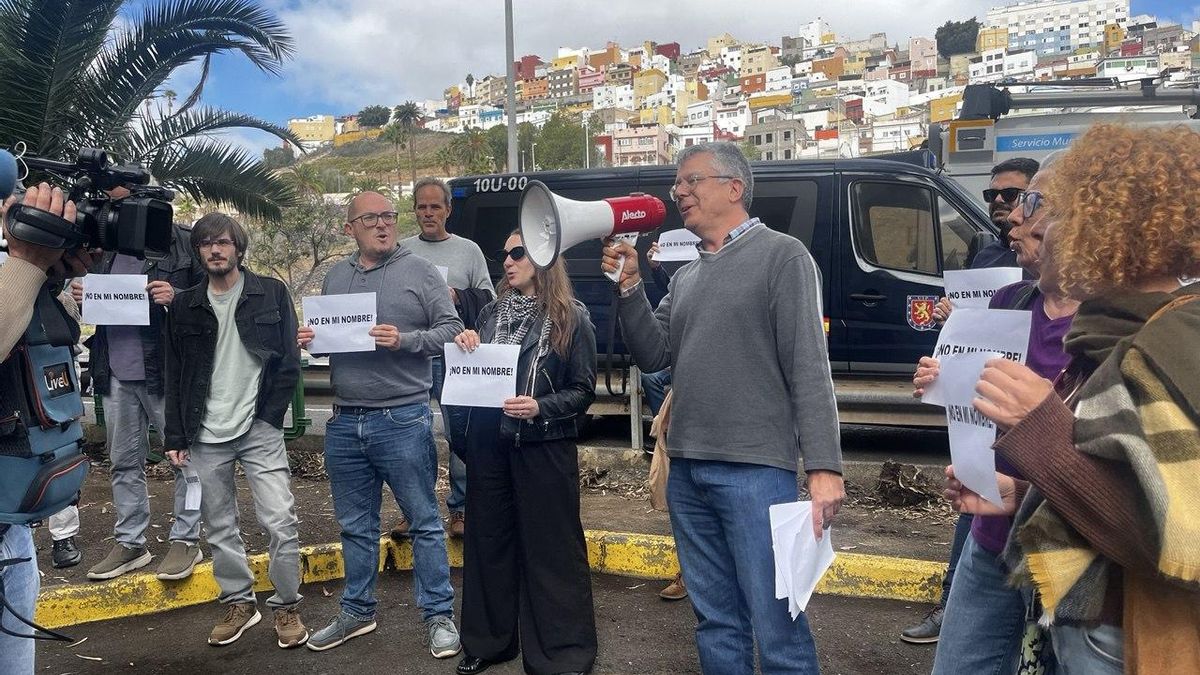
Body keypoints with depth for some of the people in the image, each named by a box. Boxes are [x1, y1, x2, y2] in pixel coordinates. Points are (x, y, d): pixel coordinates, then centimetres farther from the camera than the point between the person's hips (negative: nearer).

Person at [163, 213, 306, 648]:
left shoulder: (271, 293, 0)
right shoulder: (184, 305, 7)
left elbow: (289, 360, -1)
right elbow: (174, 375, 9)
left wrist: (268, 415, -7)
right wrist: (176, 437, 4)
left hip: (260, 430, -3)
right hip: (205, 437, 3)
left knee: (279, 522, -5)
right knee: (220, 528, 10)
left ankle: (287, 607, 11)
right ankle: (239, 604, 25)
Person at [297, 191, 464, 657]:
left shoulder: (419, 271, -2)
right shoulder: (335, 277, 12)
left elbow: (451, 330, -6)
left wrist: (403, 340, -19)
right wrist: (307, 340, -2)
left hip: (403, 419, -5)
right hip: (344, 422, 5)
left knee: (424, 522, 4)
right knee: (356, 526, 16)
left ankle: (438, 615, 16)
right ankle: (357, 612, 32)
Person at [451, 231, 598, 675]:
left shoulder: (571, 317, -4)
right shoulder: (491, 313, 9)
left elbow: (583, 391, -5)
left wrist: (540, 407, -20)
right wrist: (465, 348, -3)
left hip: (545, 447, -5)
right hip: (489, 443, 5)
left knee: (551, 547, 2)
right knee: (489, 539, 13)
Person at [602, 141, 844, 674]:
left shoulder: (781, 256, -2)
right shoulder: (686, 276, 17)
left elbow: (808, 368, -10)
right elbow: (654, 356, 12)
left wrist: (823, 465, -16)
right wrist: (630, 288, 1)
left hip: (756, 470, -6)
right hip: (686, 471, 6)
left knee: (776, 627, -3)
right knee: (715, 621, 14)